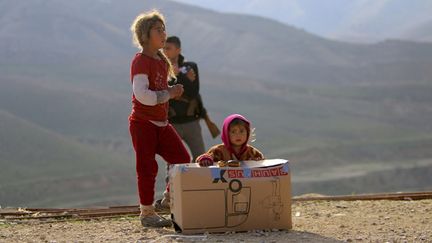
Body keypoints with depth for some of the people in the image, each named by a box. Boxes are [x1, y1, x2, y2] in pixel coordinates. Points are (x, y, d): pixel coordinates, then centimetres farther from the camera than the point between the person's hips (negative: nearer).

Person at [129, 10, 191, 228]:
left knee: (183, 159, 5)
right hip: (143, 123, -8)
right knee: (147, 168, -2)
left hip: (161, 123, 8)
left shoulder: (162, 60, 12)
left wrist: (173, 91, 7)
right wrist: (168, 94, -18)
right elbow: (142, 95, -27)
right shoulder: (140, 62, -15)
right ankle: (147, 213, 8)